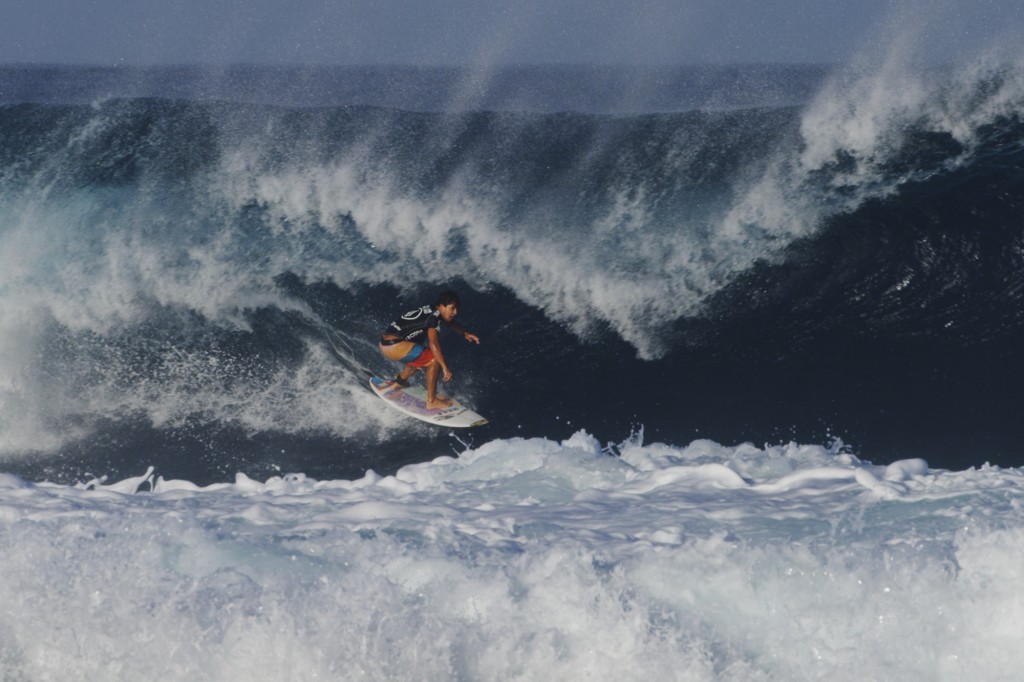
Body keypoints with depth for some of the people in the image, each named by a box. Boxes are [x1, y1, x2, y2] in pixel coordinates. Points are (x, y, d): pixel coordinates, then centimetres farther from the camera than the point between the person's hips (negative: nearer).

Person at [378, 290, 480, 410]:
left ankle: (398, 382, 43)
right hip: (394, 346, -10)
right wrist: (445, 367, -28)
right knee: (434, 359, -13)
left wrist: (464, 333, 18)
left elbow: (450, 322, 33)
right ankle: (432, 402, -11)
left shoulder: (433, 310, 12)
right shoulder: (434, 316, -16)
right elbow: (433, 343, -28)